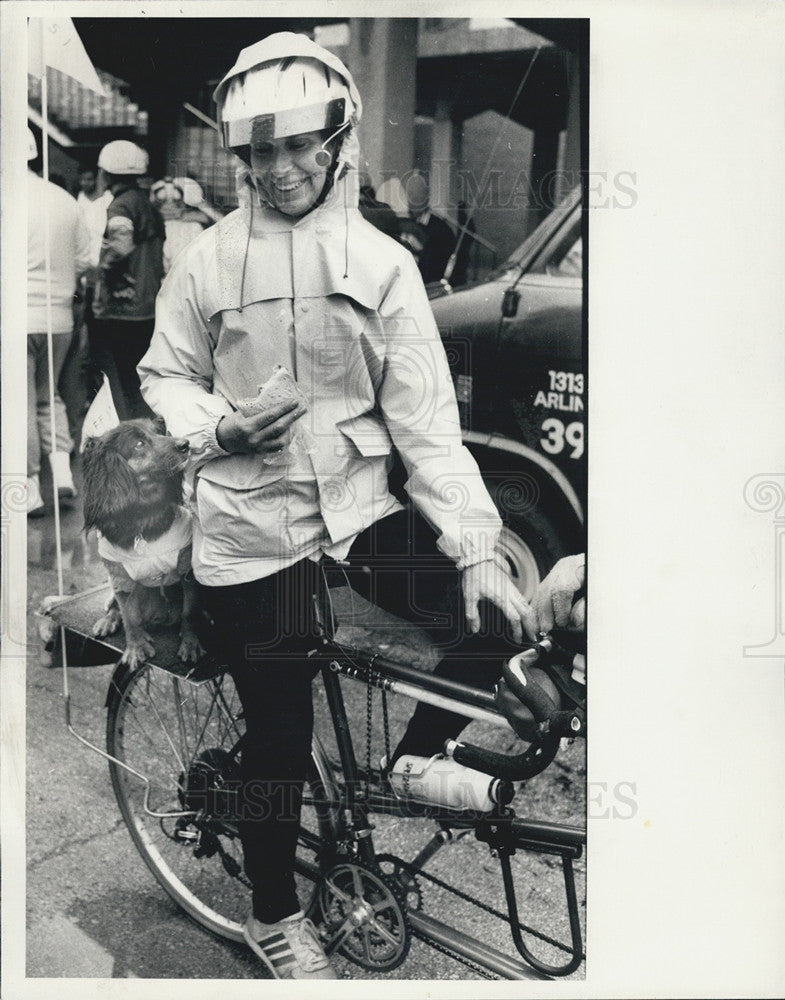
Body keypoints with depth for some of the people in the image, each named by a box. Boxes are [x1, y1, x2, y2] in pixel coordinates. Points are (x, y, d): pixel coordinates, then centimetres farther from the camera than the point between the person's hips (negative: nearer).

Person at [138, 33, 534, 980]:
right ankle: (273, 916, 33)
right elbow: (164, 377, 8)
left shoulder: (381, 261, -2)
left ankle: (404, 773, 18)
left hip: (356, 507, 2)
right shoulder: (208, 259, -3)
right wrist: (221, 427, -14)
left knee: (491, 626, -13)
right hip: (250, 524, -1)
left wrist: (477, 548, -14)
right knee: (279, 733, 6)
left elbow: (426, 418, -6)